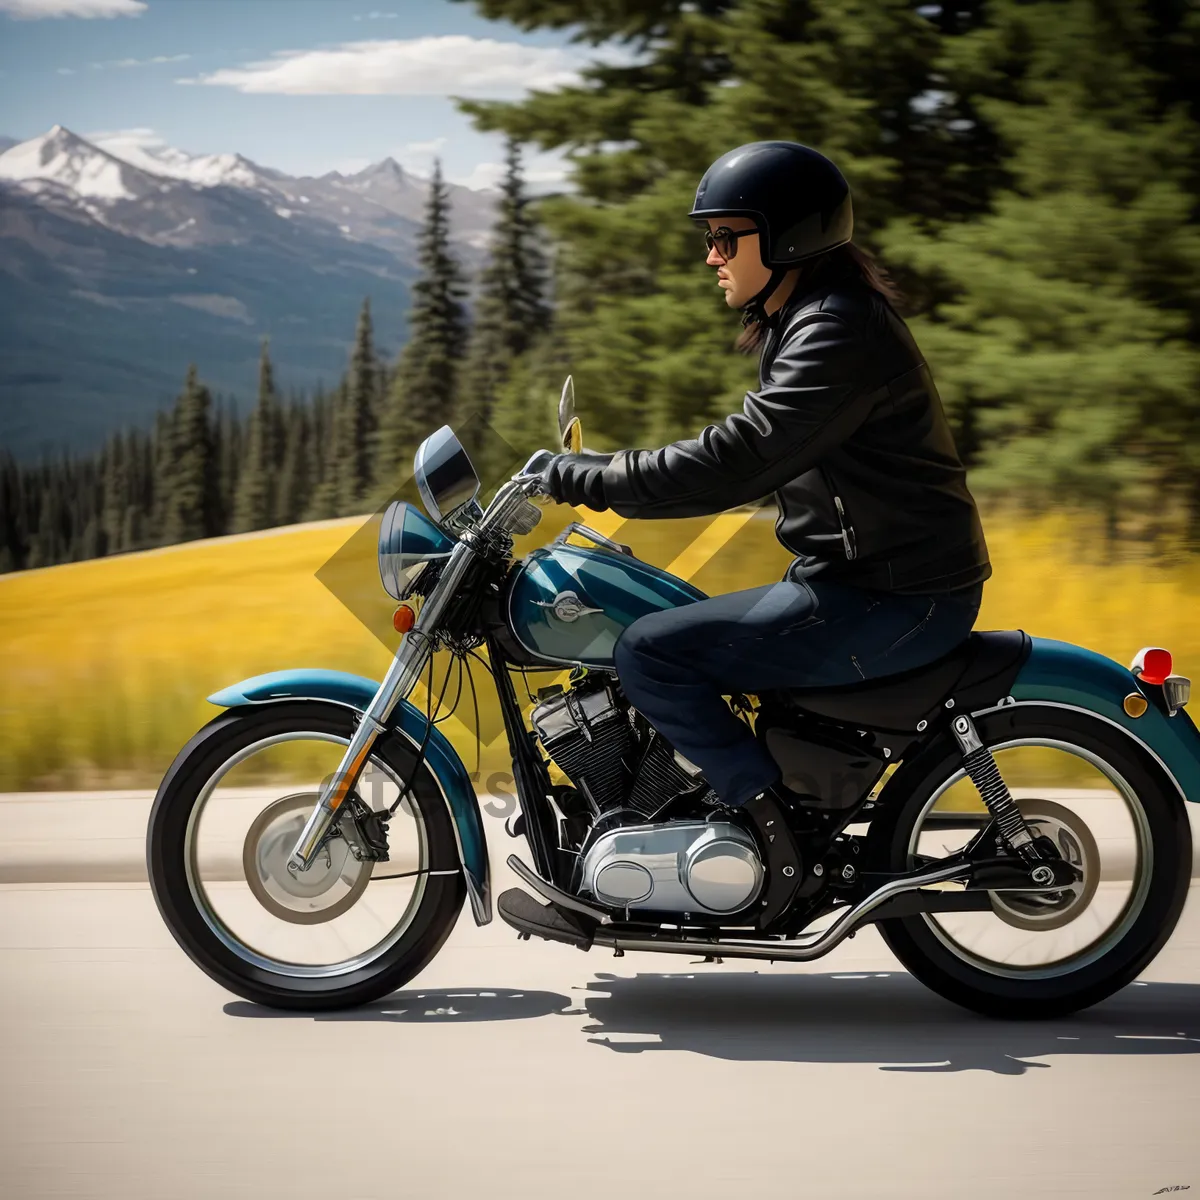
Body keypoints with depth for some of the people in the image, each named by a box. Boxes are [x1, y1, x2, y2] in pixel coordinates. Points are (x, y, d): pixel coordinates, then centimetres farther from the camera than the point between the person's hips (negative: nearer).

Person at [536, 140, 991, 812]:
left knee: (650, 654, -15)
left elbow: (736, 461, -26)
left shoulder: (838, 332, -19)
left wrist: (588, 479, -19)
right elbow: (755, 455, 18)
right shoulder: (803, 320, 15)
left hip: (894, 603, -11)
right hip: (870, 578, 11)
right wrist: (597, 473, 9)